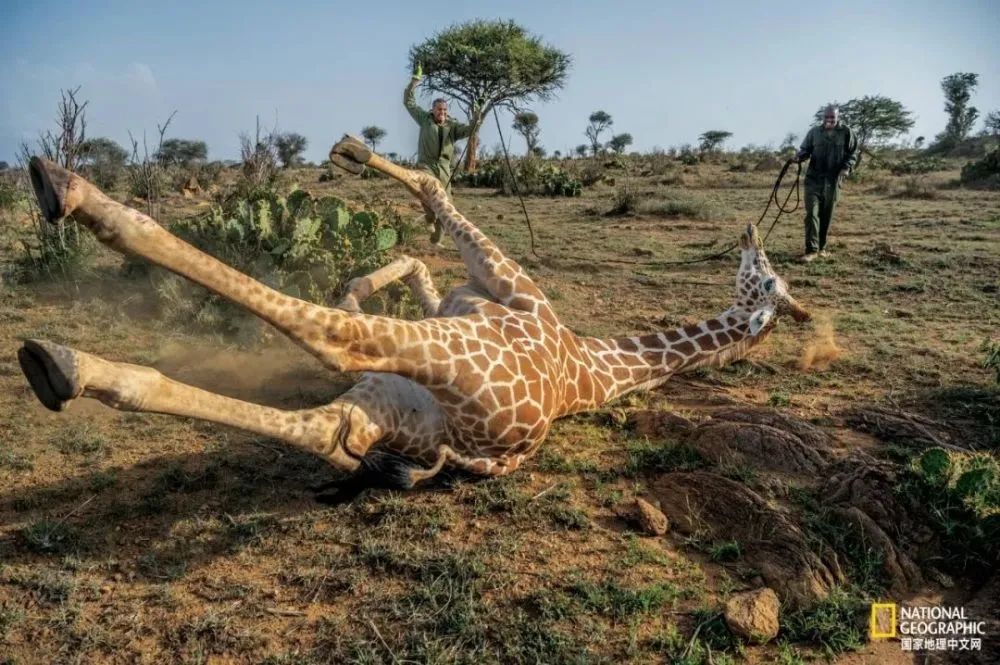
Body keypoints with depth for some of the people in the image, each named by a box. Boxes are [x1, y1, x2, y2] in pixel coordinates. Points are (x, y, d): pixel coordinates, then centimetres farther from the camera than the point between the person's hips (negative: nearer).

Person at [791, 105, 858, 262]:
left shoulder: (846, 133, 2)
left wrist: (847, 167, -10)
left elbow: (853, 154, 7)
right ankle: (811, 249, -12)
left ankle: (822, 247, 23)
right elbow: (805, 149, 12)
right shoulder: (814, 132, 4)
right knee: (812, 213, -11)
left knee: (827, 215, 9)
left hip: (833, 180, 1)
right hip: (814, 178, 0)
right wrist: (799, 156, -11)